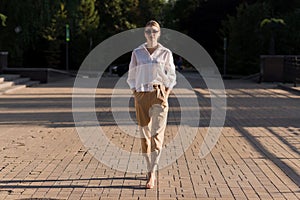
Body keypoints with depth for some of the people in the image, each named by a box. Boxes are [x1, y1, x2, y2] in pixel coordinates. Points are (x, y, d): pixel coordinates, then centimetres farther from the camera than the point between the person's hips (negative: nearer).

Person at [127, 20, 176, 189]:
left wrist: (166, 95, -5)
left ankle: (152, 174, -15)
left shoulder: (166, 53, 2)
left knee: (157, 134, -12)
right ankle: (151, 170, 21)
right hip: (141, 96, 2)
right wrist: (135, 95, 1)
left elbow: (172, 78, 6)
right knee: (145, 134, 7)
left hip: (159, 95, -2)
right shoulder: (137, 53, 6)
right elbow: (132, 77, 11)